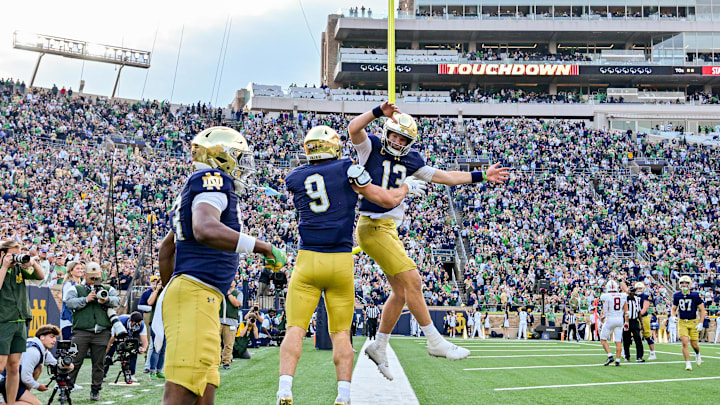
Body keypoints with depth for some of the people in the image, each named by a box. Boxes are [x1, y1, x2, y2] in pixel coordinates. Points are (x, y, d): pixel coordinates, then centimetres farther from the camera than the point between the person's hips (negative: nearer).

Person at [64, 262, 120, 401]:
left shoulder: (107, 289, 17)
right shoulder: (76, 289, 11)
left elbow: (117, 300, 3)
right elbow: (69, 302, -4)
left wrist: (107, 300, -17)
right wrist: (86, 299, -13)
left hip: (102, 333, 2)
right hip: (81, 331, -2)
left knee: (98, 363, 5)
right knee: (74, 362, -2)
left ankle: (95, 391, 15)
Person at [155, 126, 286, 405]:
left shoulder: (195, 189, 25)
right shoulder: (212, 179, -4)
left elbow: (166, 250, 34)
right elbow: (206, 230, -26)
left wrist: (170, 294, 42)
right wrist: (263, 247, -18)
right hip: (196, 294, -11)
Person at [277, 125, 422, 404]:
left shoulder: (294, 178, 7)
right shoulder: (347, 170, -1)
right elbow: (388, 200, 1)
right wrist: (407, 187, 21)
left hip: (307, 259, 1)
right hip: (341, 261, -1)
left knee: (295, 329, 1)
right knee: (341, 333, 7)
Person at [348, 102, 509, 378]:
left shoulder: (410, 160, 13)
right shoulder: (371, 147, -3)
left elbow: (445, 177, 16)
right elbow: (354, 128, -23)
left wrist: (482, 176, 15)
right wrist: (379, 112, -31)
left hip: (389, 228, 8)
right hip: (372, 226, -8)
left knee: (401, 291, 11)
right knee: (412, 280, -12)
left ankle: (379, 347, 24)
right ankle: (435, 342, -2)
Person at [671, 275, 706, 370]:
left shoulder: (695, 295, -8)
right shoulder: (677, 295, -1)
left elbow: (702, 310, -1)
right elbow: (673, 309, 14)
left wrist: (700, 323, -7)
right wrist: (673, 316, -7)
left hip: (693, 322, -1)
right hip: (682, 322, 1)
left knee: (694, 344, 5)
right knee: (685, 342, -14)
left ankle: (697, 354, 40)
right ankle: (688, 364, -7)